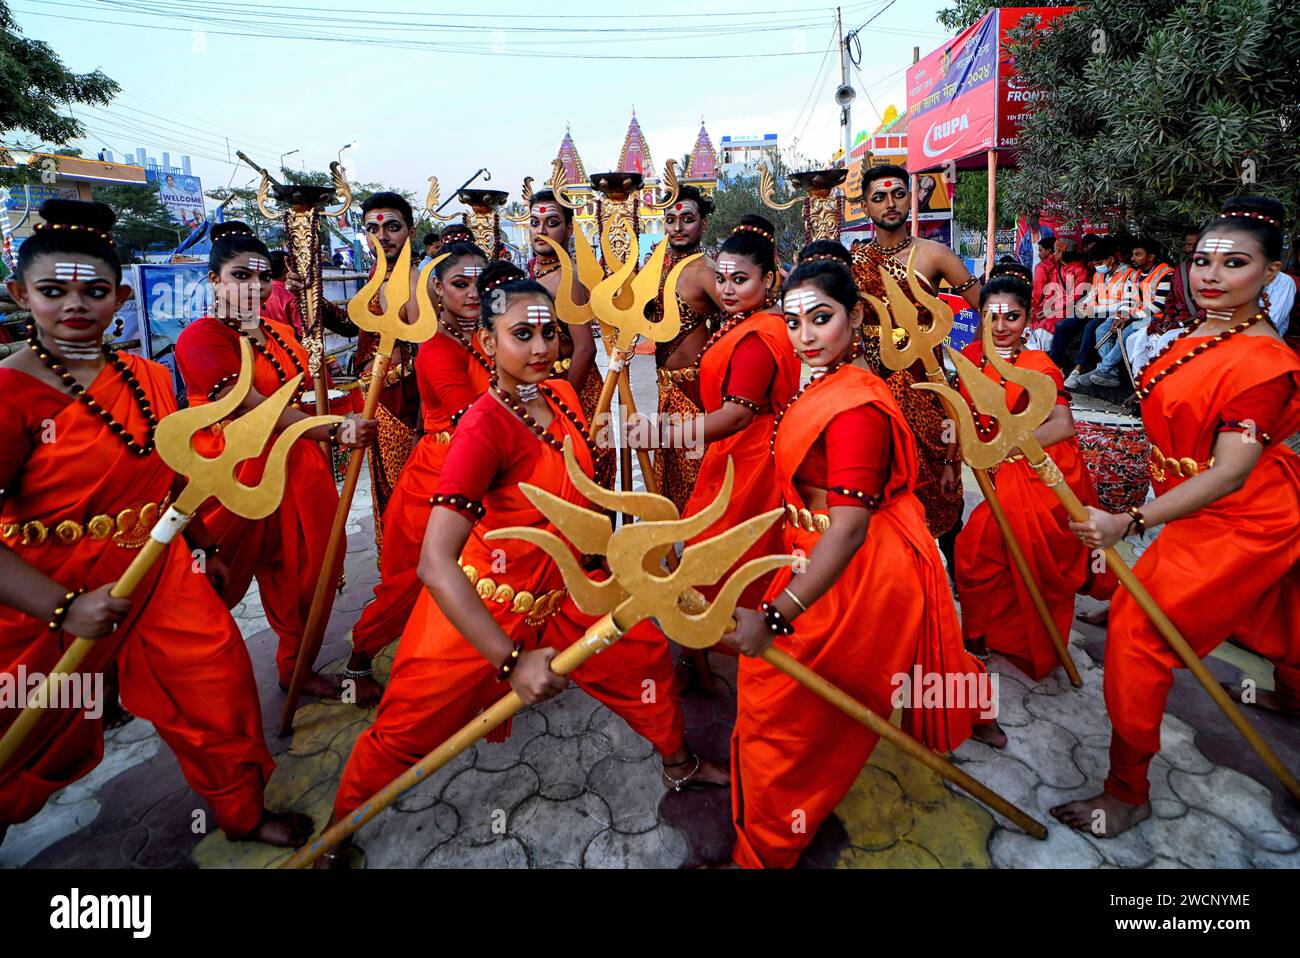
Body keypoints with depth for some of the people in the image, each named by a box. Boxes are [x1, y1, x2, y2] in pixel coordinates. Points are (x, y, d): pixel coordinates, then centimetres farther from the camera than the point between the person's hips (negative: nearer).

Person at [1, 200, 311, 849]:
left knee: (217, 687, 8)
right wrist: (63, 607, -28)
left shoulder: (149, 378, 2)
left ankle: (244, 814, 32)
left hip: (161, 575, 5)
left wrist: (203, 549, 19)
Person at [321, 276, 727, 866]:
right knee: (409, 727, 6)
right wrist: (511, 661, -40)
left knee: (644, 653, 14)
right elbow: (434, 563, -36)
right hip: (482, 607, -6)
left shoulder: (561, 396, -6)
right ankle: (337, 831, 37)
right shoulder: (484, 427, -29)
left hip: (560, 591, 7)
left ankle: (679, 764, 42)